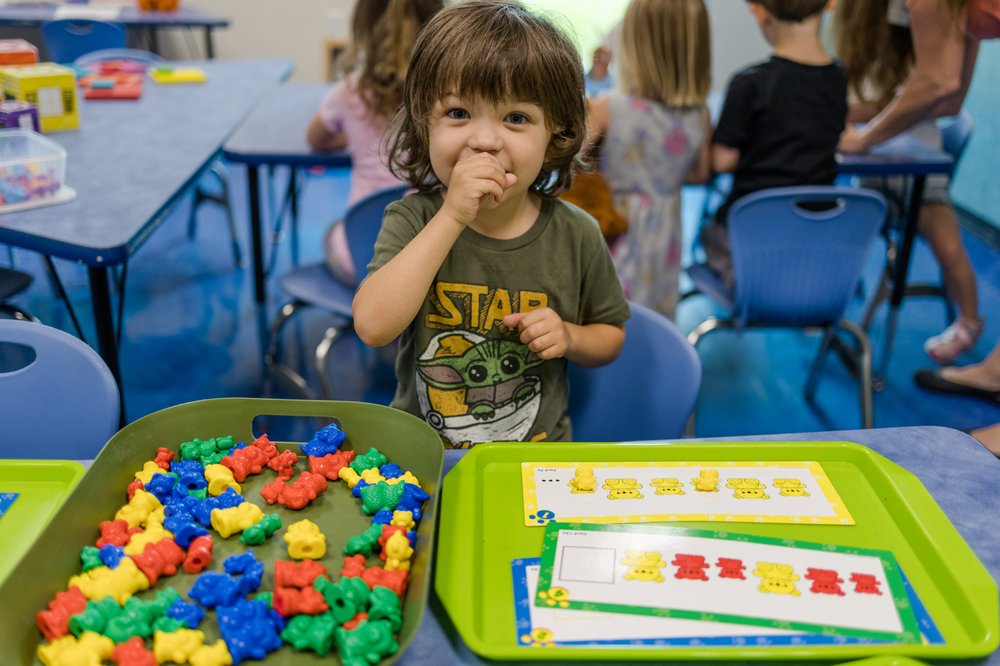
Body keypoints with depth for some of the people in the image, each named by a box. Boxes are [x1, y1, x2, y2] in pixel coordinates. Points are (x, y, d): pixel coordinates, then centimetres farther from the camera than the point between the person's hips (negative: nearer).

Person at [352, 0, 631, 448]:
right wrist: (452, 217, -26)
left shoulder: (575, 235, -5)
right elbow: (372, 326, -25)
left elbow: (610, 335, 11)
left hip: (537, 453, 1)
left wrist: (568, 337, -11)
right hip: (423, 452, 0)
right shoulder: (412, 221, -8)